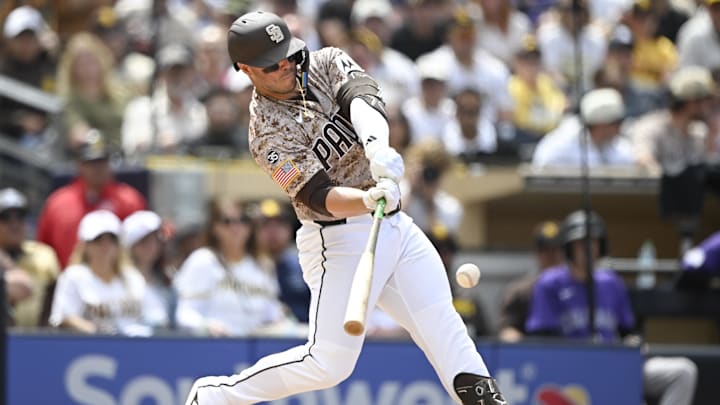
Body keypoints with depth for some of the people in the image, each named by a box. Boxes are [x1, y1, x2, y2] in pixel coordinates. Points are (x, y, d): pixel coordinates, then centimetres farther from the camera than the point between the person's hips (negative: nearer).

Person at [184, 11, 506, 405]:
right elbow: (321, 198, -24)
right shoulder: (268, 135, -15)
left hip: (396, 225, 6)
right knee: (328, 363, -8)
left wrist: (376, 145, -43)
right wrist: (368, 200, -46)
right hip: (340, 241, -6)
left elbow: (361, 98, -21)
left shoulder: (326, 63, 0)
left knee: (443, 327, -2)